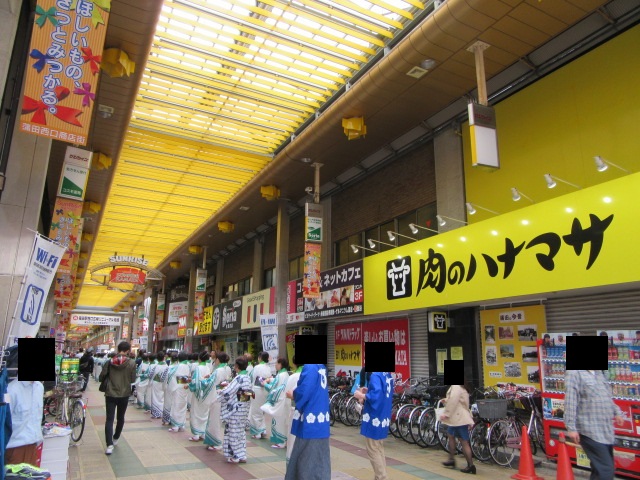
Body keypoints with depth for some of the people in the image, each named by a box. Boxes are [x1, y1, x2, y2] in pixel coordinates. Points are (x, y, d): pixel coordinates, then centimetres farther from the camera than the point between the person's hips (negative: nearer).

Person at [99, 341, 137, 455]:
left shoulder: (110, 361, -5)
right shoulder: (132, 363, -9)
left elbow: (101, 377, -1)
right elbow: (133, 380, -3)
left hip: (110, 394, 0)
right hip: (124, 394, 0)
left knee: (109, 419, 1)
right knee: (120, 418, 19)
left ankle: (109, 445, -9)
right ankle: (115, 438, 35)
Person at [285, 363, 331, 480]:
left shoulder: (310, 367, -20)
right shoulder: (320, 367, 8)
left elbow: (304, 392, -25)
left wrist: (293, 395, -5)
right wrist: (295, 394, 7)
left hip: (311, 423, -9)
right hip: (320, 422, 9)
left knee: (310, 463, 5)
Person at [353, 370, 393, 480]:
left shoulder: (375, 375, -22)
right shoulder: (387, 374, 6)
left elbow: (375, 396, -32)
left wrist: (361, 395, -17)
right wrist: (368, 391, 8)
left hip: (375, 417, -9)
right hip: (383, 416, 9)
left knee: (373, 451, 3)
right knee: (379, 449, 20)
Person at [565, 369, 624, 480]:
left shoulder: (599, 372, 13)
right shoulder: (574, 373, -15)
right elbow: (570, 401, -19)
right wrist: (571, 428, -21)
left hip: (606, 429, 9)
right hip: (590, 430, -8)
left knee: (600, 468, 17)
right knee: (606, 470, -9)